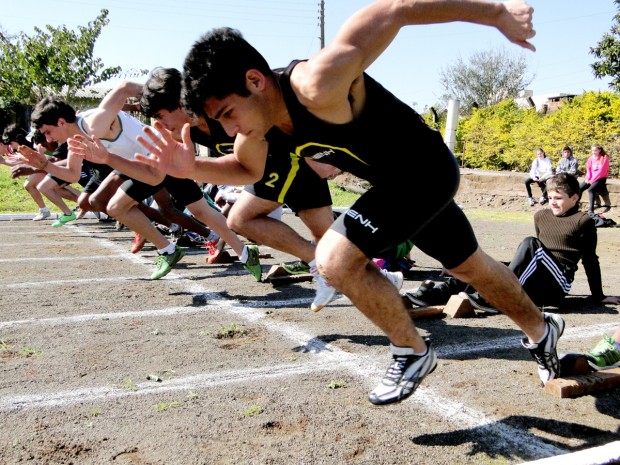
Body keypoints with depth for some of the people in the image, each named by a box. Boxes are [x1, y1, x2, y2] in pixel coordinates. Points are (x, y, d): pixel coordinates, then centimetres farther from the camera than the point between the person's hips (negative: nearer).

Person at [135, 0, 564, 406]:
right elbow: (248, 170, 9)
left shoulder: (317, 86, -36)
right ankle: (541, 329, 51)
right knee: (470, 267, 25)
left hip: (427, 169, -8)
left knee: (335, 259, -21)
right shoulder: (255, 133, -12)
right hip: (397, 180, 9)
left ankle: (412, 353, 2)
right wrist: (193, 168, -10)